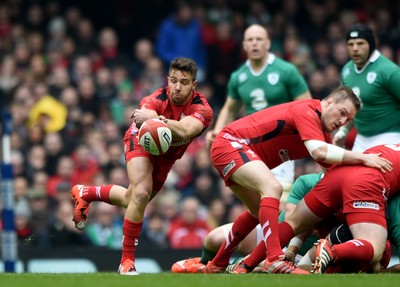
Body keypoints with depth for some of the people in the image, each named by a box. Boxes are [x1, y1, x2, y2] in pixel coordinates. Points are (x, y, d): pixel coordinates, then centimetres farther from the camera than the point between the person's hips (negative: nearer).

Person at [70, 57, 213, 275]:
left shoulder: (201, 109, -33)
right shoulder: (155, 101, -35)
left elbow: (185, 131, -55)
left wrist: (154, 119, -73)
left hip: (168, 155, 4)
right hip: (142, 142, -4)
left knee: (131, 200, 20)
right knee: (141, 194, -28)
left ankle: (84, 193, 47)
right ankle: (127, 261, -16)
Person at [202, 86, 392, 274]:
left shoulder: (322, 132, 10)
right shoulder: (306, 111, -20)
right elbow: (319, 152, -34)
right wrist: (363, 158, -31)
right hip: (231, 142, -11)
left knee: (259, 212, 24)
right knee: (273, 188, -29)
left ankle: (217, 265, 37)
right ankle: (275, 261, -40)